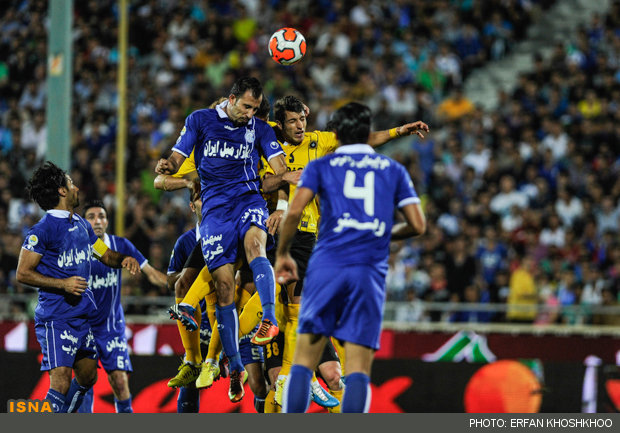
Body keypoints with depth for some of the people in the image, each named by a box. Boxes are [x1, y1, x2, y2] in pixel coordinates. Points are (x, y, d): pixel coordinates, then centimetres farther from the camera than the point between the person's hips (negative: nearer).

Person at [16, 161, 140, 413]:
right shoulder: (43, 230, -12)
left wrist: (124, 260, 2)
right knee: (61, 384, -17)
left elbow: (105, 255, 25)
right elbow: (23, 273, -11)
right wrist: (63, 284, -20)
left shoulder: (82, 226, 13)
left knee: (88, 376, 15)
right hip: (55, 319, -8)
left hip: (83, 316, 8)